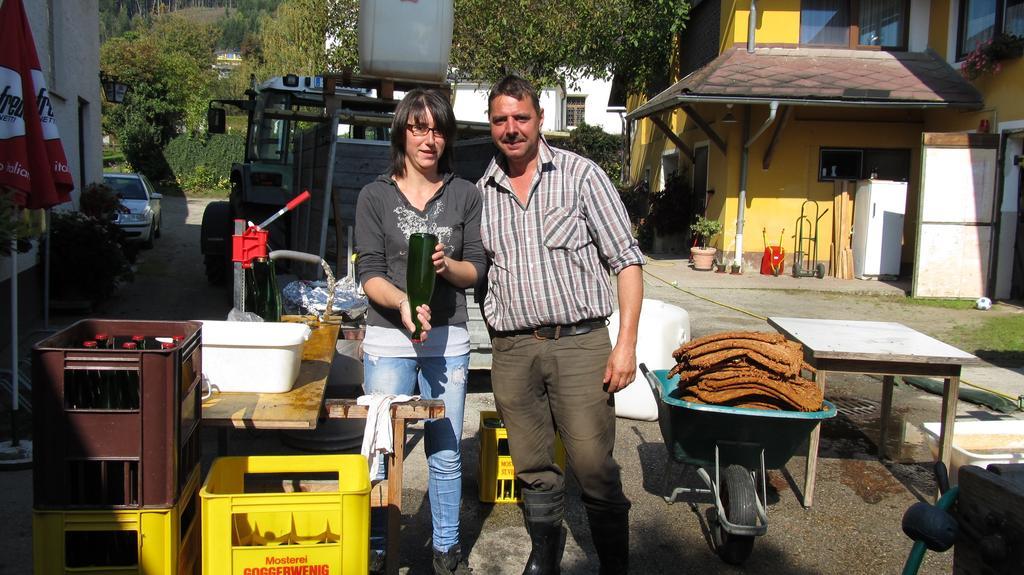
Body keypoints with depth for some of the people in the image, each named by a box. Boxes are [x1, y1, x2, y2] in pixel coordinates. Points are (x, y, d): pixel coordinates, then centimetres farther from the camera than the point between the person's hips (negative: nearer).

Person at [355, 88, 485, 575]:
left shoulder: (465, 195, 7)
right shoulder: (376, 195, 3)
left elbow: (476, 269, 7)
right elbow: (369, 273, -3)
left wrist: (448, 266, -15)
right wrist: (403, 302, -22)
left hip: (448, 340, 1)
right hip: (389, 340, -1)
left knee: (445, 453, 9)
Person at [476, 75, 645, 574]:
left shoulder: (580, 174, -1)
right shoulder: (482, 192, 11)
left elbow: (626, 260, -2)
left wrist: (626, 342, -8)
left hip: (579, 343, -3)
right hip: (511, 351, 4)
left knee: (594, 468, -3)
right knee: (534, 471, 13)